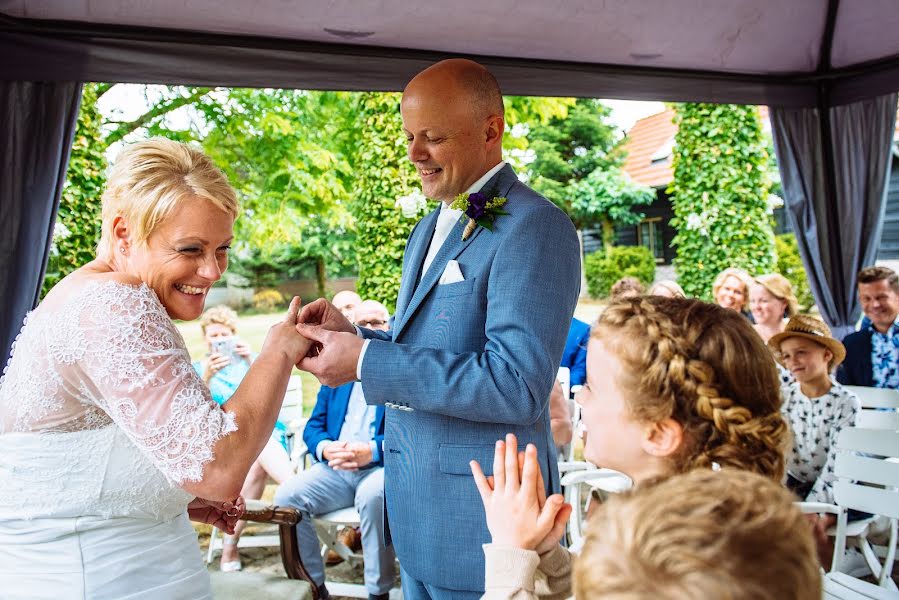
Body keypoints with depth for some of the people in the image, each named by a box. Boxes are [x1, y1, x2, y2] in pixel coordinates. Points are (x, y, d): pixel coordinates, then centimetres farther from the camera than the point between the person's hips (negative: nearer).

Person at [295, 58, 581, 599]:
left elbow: (516, 385, -25)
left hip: (484, 518, -8)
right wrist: (351, 335, -2)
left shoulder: (535, 227, -17)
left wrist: (367, 362, -24)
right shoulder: (430, 229, 12)